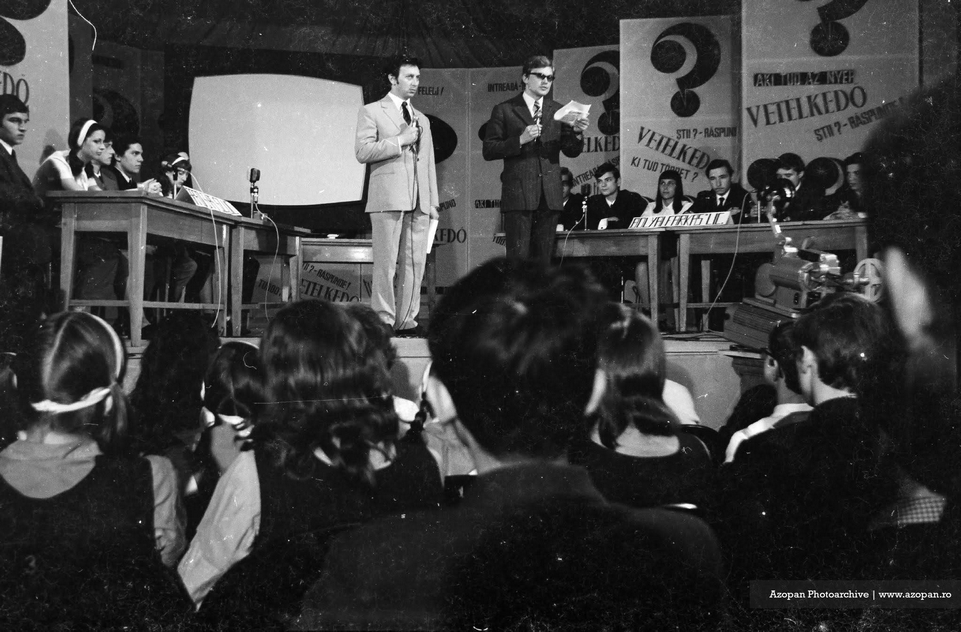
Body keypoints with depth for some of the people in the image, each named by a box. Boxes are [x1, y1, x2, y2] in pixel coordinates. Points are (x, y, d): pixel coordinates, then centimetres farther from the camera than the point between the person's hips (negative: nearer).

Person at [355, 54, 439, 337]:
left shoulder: (422, 119, 23)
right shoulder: (371, 112, 5)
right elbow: (362, 152, -9)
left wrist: (433, 201, 14)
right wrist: (400, 140, -10)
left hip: (419, 201, 6)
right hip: (388, 197, -6)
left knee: (415, 263, 3)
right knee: (386, 263, -6)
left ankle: (407, 320, 7)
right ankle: (383, 321, -4)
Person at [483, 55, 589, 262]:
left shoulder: (557, 111, 14)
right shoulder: (504, 111, 4)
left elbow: (572, 152, 11)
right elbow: (489, 151, -1)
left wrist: (577, 132, -10)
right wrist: (520, 140, -14)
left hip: (550, 196, 4)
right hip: (518, 194, -4)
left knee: (543, 258, 5)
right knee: (518, 258, -8)